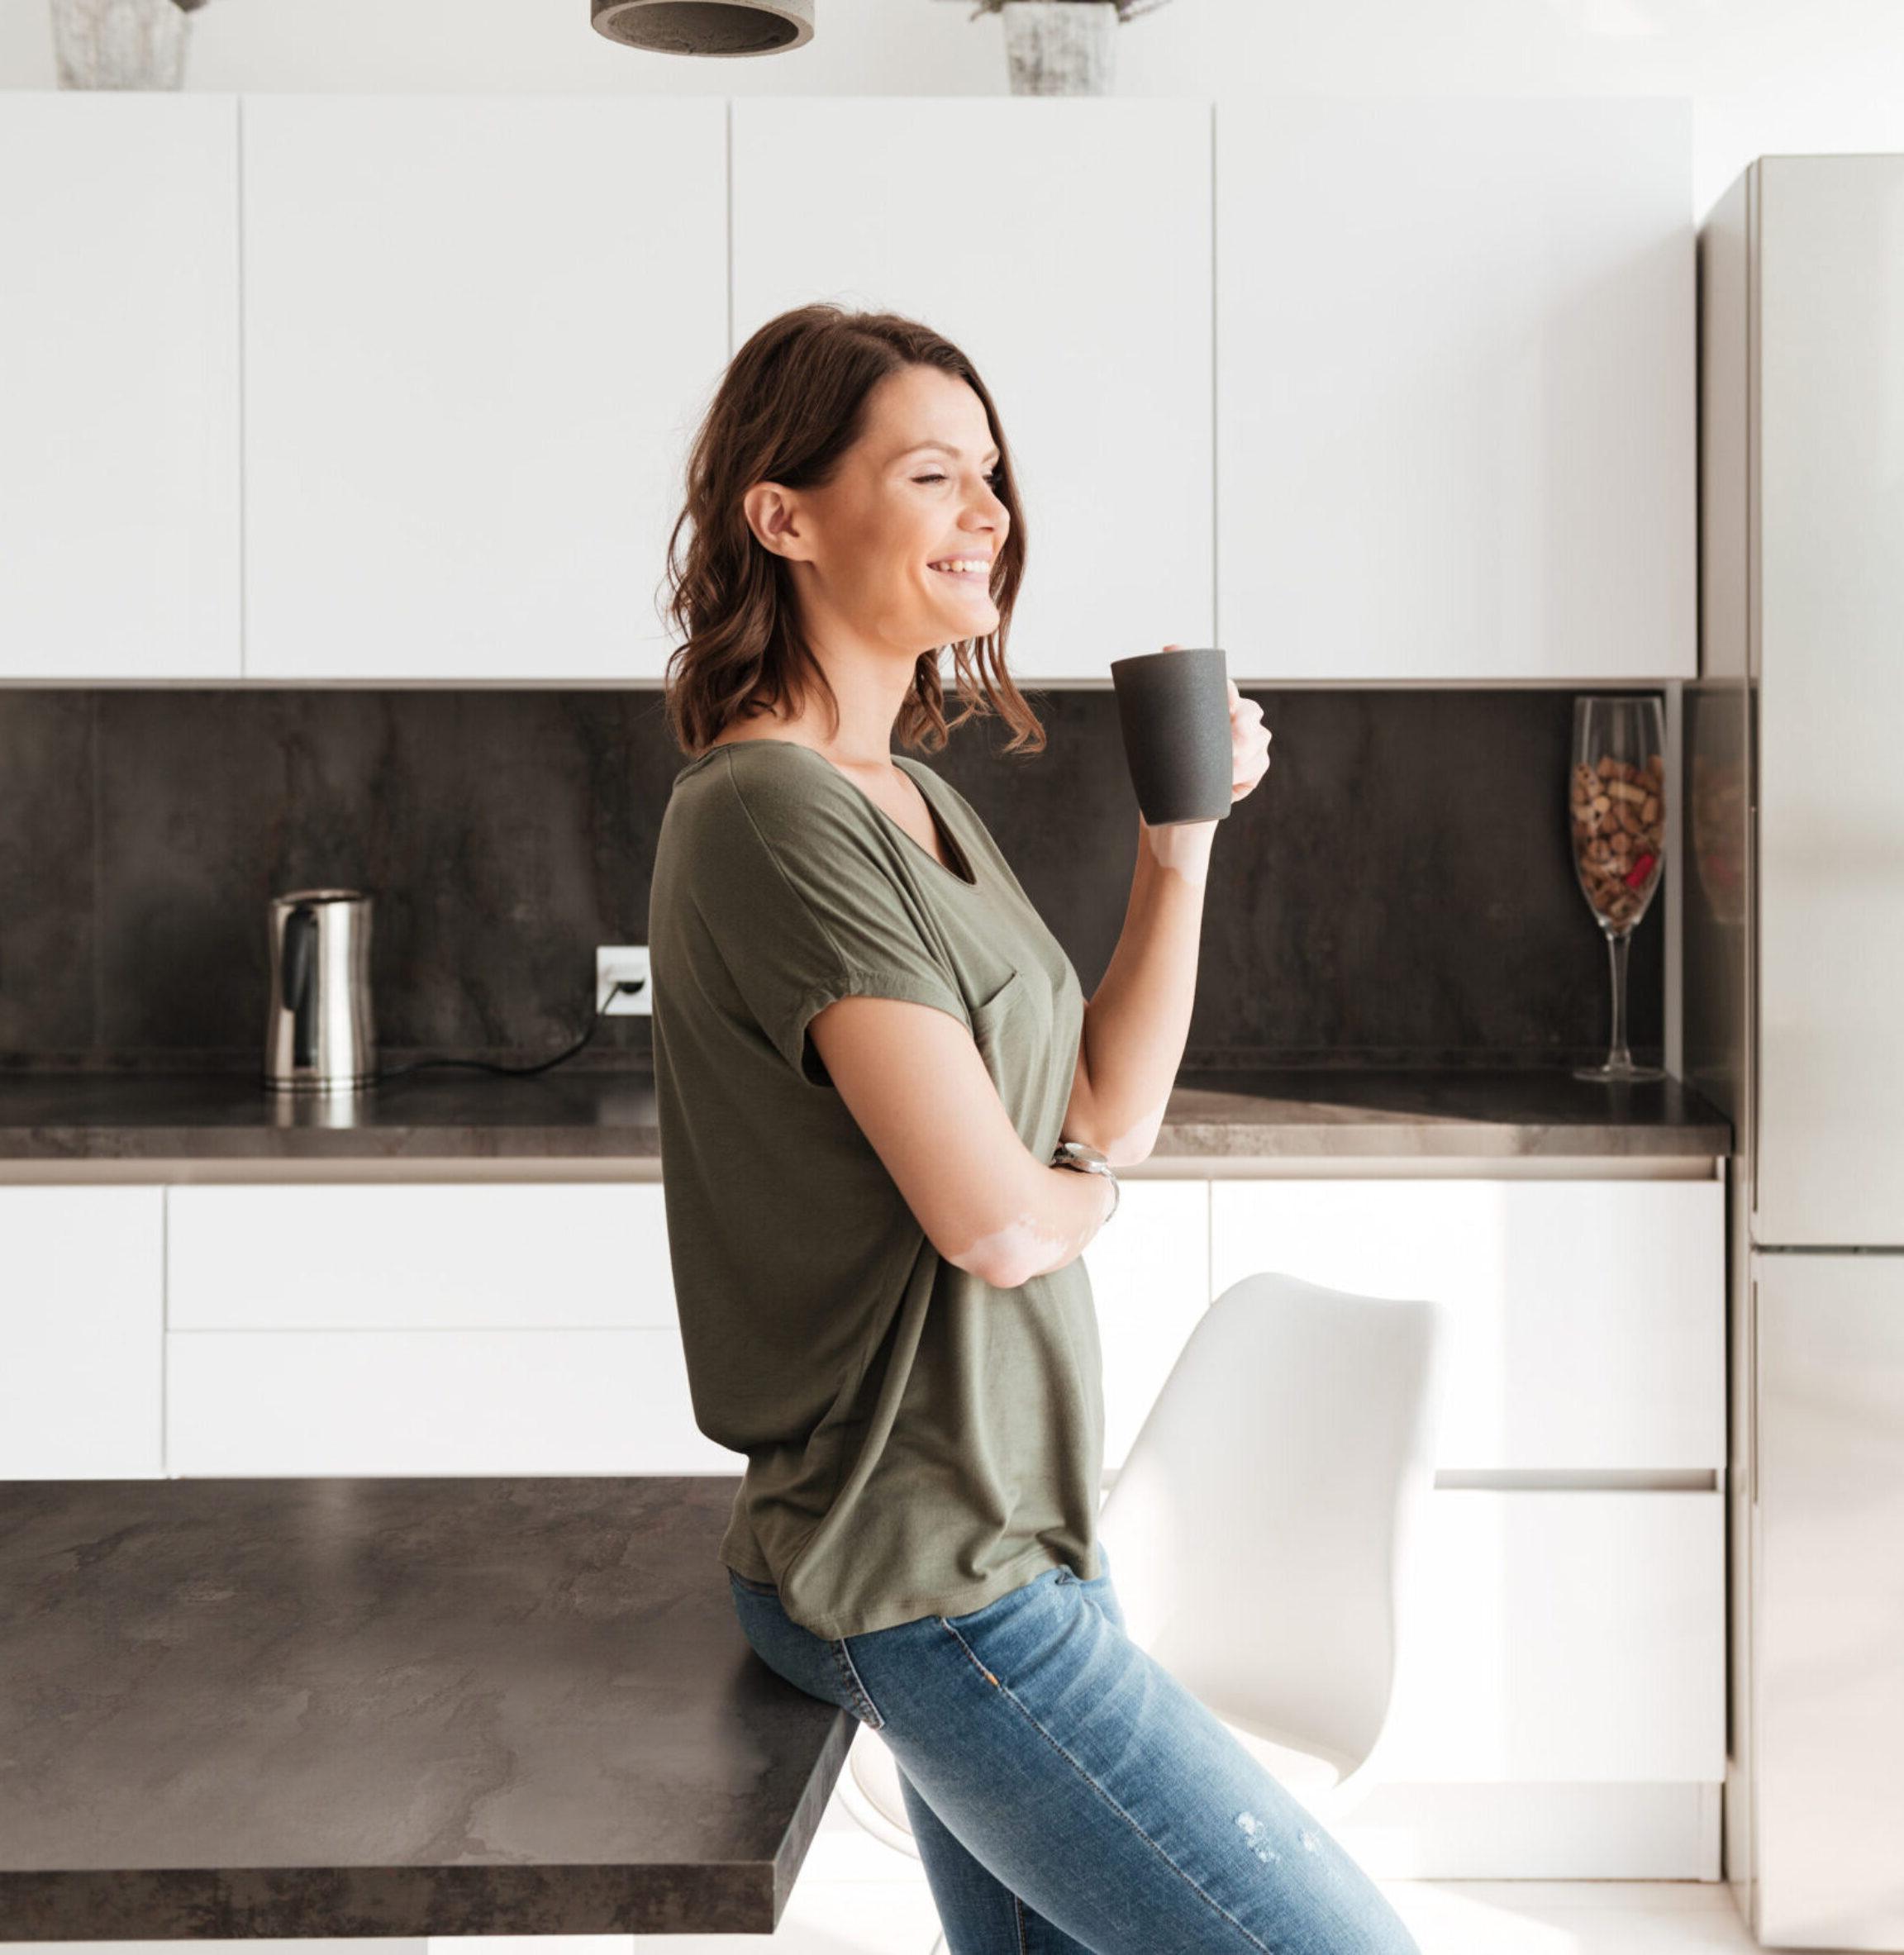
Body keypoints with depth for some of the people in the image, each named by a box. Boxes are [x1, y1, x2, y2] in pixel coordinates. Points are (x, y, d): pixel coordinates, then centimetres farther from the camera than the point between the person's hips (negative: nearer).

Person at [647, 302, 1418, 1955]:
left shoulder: (917, 798, 12)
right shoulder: (774, 818, -19)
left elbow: (1110, 1109, 12)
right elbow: (991, 1217, -23)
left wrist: (1182, 840, 2)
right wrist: (1086, 1195, 0)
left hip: (1007, 1526, 10)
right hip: (930, 1577, -10)